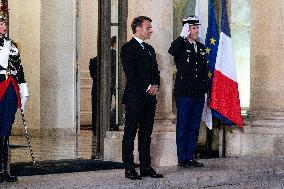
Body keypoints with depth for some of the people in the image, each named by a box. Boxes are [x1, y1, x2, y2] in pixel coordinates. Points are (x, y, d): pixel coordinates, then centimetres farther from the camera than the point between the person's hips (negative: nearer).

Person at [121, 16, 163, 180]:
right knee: (130, 134, -3)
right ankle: (129, 169, -2)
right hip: (135, 97, -8)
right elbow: (130, 74, -14)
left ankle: (146, 167, 14)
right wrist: (148, 88, -14)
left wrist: (156, 86, 0)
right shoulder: (128, 48, -6)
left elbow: (156, 71, 19)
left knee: (146, 134, 10)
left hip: (150, 98, 8)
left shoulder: (150, 49, 19)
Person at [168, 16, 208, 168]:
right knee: (182, 127, 0)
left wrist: (205, 89, 13)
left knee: (194, 127, 10)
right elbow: (171, 51, -28)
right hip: (184, 93, -6)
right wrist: (182, 36, -25)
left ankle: (190, 157, 17)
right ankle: (182, 158, 5)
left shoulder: (201, 48, 15)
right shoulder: (181, 46, -3)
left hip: (199, 94, 6)